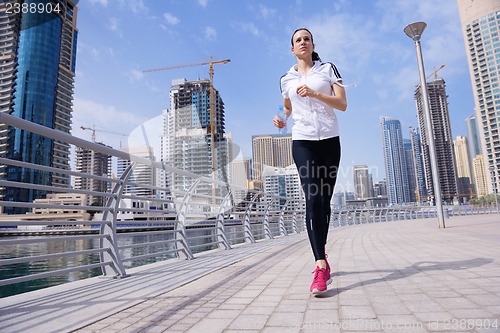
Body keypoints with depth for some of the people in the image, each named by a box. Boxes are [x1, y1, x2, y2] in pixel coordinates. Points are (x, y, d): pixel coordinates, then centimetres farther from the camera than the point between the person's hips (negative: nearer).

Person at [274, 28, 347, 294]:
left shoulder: (328, 69, 10)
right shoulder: (286, 79, 14)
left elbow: (342, 104, 0)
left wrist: (314, 93, -15)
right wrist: (281, 119, 5)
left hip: (330, 140, 1)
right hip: (302, 142, 0)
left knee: (324, 201, 4)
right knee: (313, 199, -16)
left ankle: (321, 256, 22)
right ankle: (321, 266, -18)